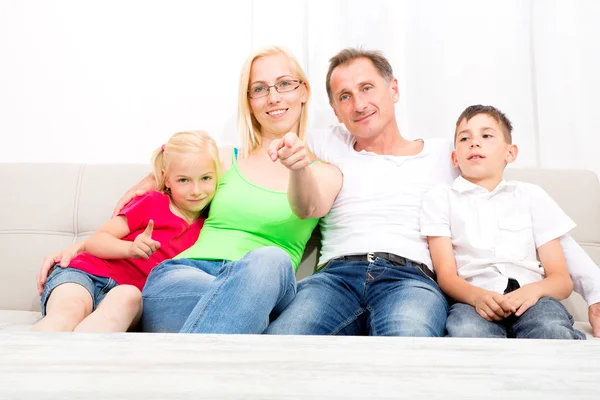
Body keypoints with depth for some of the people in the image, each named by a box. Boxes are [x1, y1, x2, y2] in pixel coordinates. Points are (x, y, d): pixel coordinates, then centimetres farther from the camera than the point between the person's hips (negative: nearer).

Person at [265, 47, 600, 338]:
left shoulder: (448, 155, 18)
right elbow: (309, 207, 4)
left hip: (413, 279, -1)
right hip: (336, 275, 2)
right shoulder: (325, 144, 23)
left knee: (408, 335, -39)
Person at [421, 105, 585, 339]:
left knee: (552, 330, -35)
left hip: (528, 297, 1)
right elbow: (445, 275, 3)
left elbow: (562, 279, 14)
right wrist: (477, 296, -20)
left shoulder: (531, 195, 22)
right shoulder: (440, 198, 16)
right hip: (473, 299, -1)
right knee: (466, 331, -37)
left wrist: (535, 289, -11)